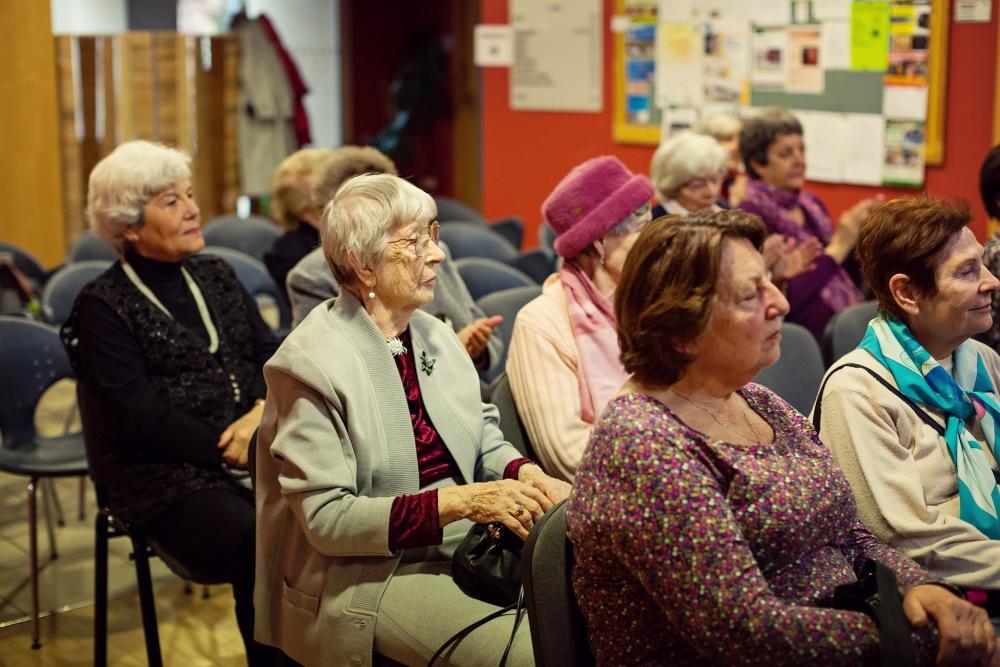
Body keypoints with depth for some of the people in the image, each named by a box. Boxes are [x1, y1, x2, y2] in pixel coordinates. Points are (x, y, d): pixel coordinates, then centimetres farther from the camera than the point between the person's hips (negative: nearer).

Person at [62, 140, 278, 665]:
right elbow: (138, 415, -10)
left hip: (250, 450, 5)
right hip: (167, 476, -5)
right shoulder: (103, 306, -2)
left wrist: (262, 412, -10)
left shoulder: (214, 275, 16)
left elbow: (270, 353, 11)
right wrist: (230, 451, -15)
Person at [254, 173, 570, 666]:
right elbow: (326, 518, -18)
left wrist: (525, 475, -10)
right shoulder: (311, 364, -15)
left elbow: (484, 439, 14)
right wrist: (461, 501, -26)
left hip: (465, 543, 7)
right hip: (368, 575, -7)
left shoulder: (433, 335, 8)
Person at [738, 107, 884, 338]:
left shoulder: (812, 203, 14)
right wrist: (838, 247, -14)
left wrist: (858, 236, 4)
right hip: (814, 334, -7)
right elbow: (785, 301, -16)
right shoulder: (753, 214, -8)